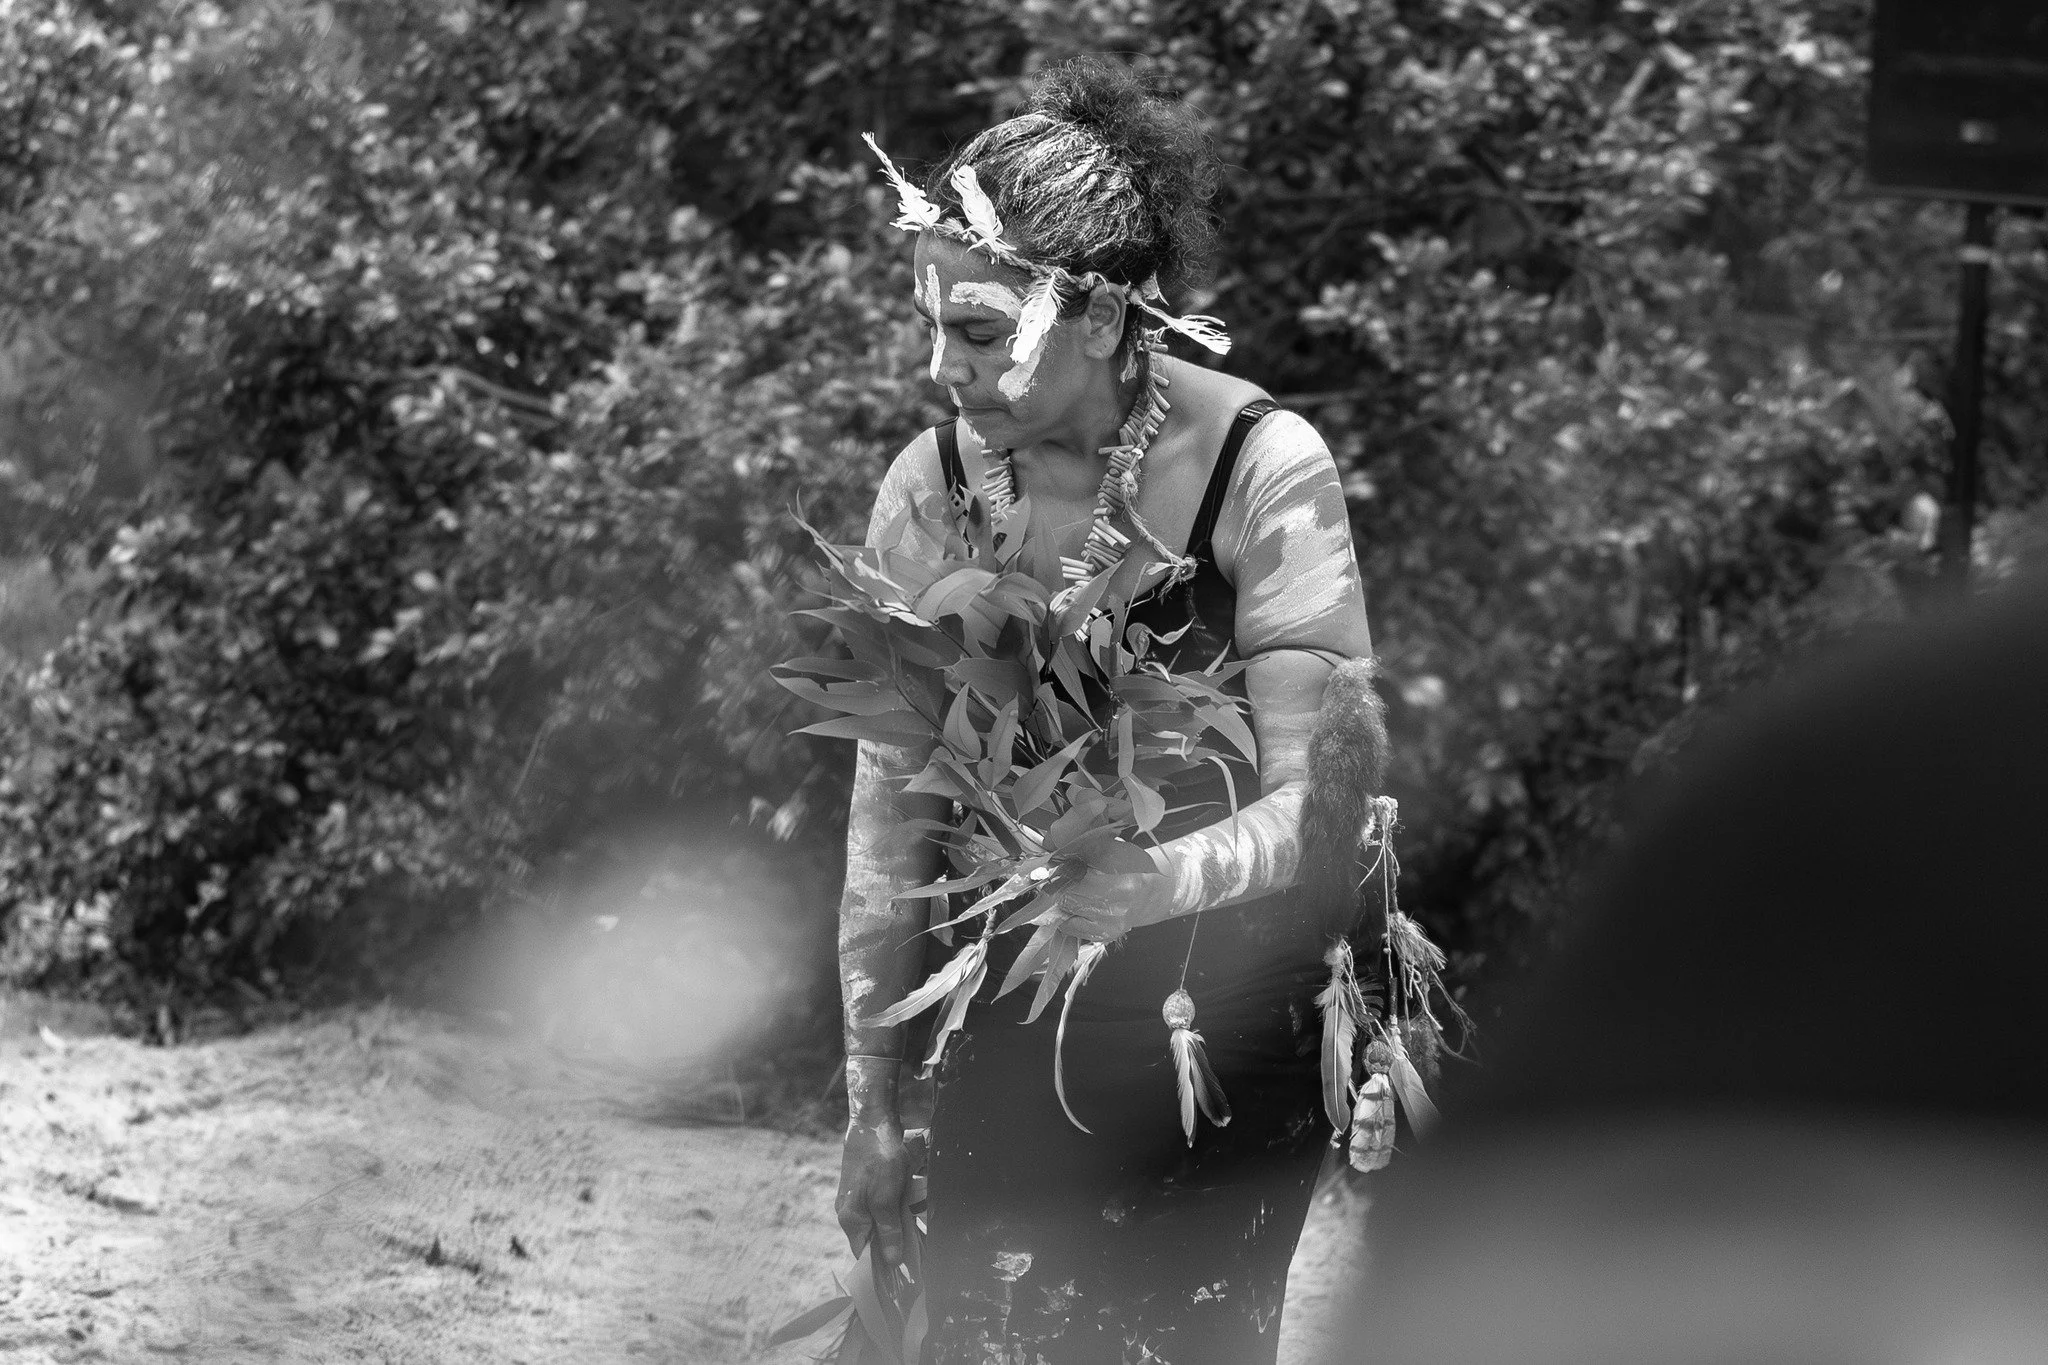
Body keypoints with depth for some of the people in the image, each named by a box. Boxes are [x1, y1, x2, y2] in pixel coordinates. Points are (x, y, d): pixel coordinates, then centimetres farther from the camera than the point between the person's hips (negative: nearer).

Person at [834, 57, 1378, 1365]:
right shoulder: (934, 483, -5)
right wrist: (874, 1100, 1)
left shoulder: (1261, 469, -15)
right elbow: (890, 813, 1)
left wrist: (1157, 879, -35)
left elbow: (1316, 801, -16)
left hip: (1229, 1016, -3)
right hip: (1014, 1029, 3)